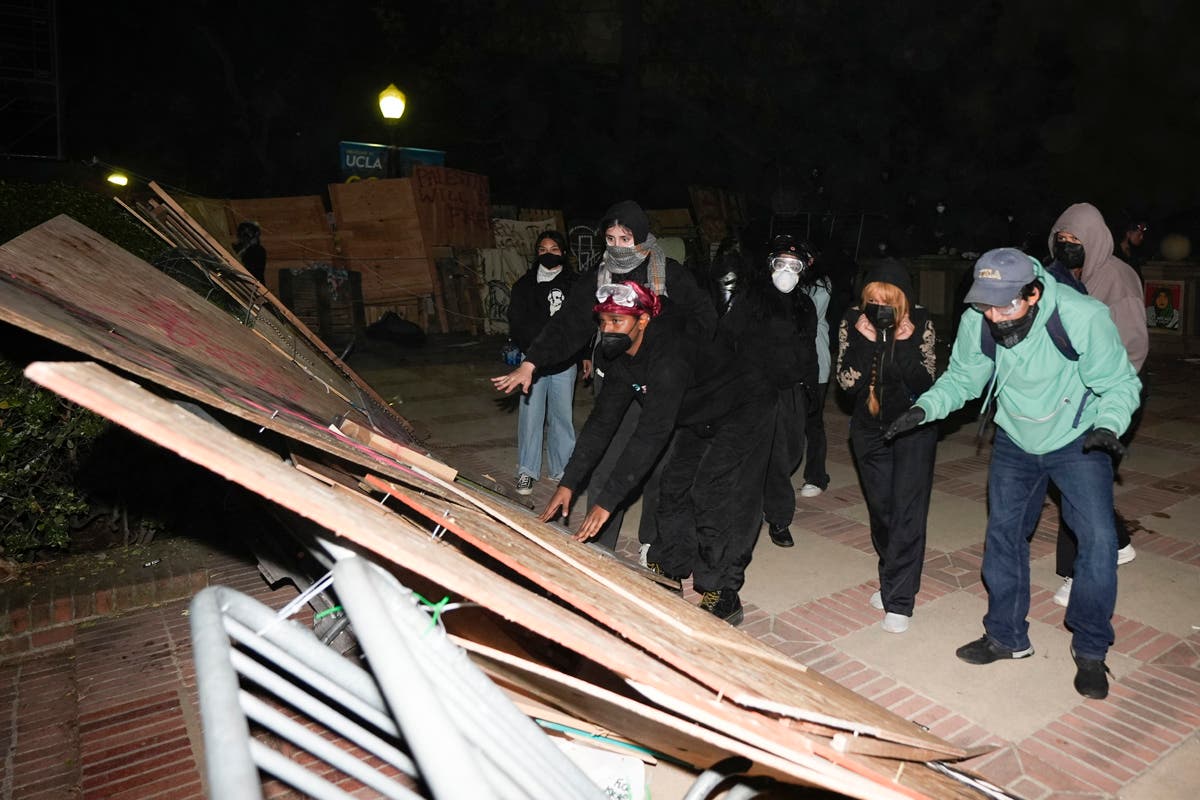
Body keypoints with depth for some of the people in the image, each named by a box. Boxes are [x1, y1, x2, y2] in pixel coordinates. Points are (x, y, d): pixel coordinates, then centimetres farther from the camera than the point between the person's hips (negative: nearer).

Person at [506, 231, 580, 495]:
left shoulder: (574, 284, 5)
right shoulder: (524, 285, 4)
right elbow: (518, 324, -1)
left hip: (564, 362, 1)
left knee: (562, 416, 7)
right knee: (530, 415, 2)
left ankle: (562, 468, 20)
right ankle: (527, 471, 13)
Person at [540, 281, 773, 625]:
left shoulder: (670, 357, -37)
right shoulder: (618, 358, -9)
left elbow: (651, 435, -41)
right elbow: (602, 421, -6)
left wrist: (606, 502, -41)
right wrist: (568, 483, -11)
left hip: (742, 416, -9)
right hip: (700, 422, 9)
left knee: (714, 502, -14)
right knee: (674, 491, 9)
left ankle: (721, 597, -3)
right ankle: (667, 572, 25)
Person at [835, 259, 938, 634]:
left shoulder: (920, 324, -14)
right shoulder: (852, 322, -11)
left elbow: (924, 383, -17)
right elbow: (847, 383, -14)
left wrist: (904, 344, -29)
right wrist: (866, 343, -26)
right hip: (869, 429, 3)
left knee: (907, 511, -6)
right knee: (880, 508, 12)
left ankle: (899, 601, 1)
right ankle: (894, 581, 32)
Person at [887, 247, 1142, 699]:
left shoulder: (1084, 317, -30)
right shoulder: (976, 321, -22)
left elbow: (1120, 383, -18)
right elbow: (962, 377, -8)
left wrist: (1108, 425, -37)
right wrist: (925, 407, -26)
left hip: (1077, 442, -3)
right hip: (1015, 442, 3)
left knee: (1098, 539, -11)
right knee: (1003, 533, 8)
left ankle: (1090, 650, 12)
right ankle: (1007, 636, 27)